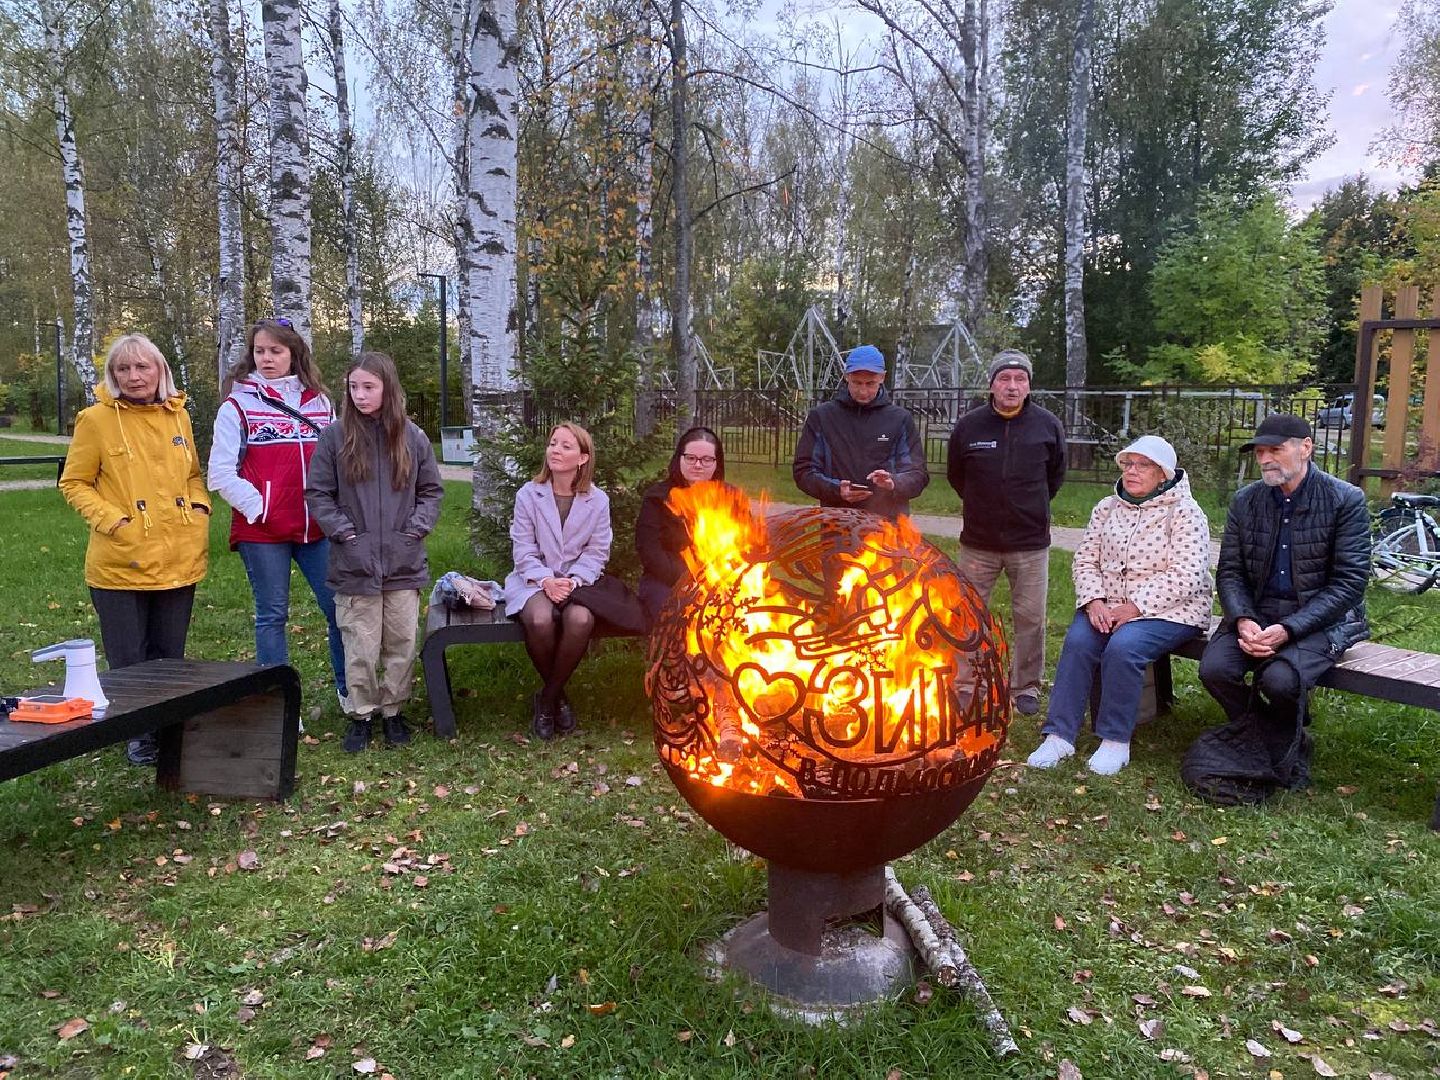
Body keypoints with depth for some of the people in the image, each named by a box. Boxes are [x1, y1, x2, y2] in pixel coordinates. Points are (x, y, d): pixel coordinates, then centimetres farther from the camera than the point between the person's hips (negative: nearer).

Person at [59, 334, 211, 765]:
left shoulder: (178, 415, 7)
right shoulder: (96, 419, -5)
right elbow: (74, 483, -1)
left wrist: (199, 507, 1)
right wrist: (112, 520, -14)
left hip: (179, 560, 4)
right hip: (121, 563, -4)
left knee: (170, 656, 14)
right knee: (129, 661, 6)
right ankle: (138, 734, 23)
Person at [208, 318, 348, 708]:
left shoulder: (320, 402, 9)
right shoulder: (237, 404, 0)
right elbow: (221, 472, -4)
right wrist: (257, 507, -11)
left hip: (316, 528, 3)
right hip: (262, 531, -3)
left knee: (340, 607, 3)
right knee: (273, 616, 6)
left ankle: (348, 690, 19)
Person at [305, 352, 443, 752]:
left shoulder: (412, 437, 2)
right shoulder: (335, 436, -3)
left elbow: (431, 490, 10)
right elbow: (317, 493, 1)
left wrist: (417, 527, -2)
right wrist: (343, 530, -8)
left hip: (404, 564, 2)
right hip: (355, 564, -1)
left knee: (402, 644, 9)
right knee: (361, 647, 5)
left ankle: (392, 711, 26)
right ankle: (361, 714, 22)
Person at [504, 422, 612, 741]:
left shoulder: (598, 500, 2)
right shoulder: (528, 495, 0)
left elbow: (596, 553, 1)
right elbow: (524, 550, -3)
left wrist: (572, 582, -16)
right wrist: (546, 580, -19)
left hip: (578, 581, 1)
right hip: (534, 580, -1)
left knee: (580, 620, -34)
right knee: (540, 620, -35)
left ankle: (548, 698, -9)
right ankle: (557, 696, -5)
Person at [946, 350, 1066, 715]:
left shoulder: (1048, 425, -5)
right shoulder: (968, 426, -6)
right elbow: (956, 476, 11)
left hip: (1031, 544, 0)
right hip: (978, 542, 0)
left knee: (1031, 617, 8)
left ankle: (1026, 687, 24)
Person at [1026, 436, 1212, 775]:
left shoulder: (1184, 512, -5)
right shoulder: (1107, 508, 12)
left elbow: (1185, 576, -15)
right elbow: (1085, 559, 8)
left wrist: (1135, 608, -20)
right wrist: (1093, 602, -11)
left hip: (1169, 609, -4)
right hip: (1107, 605, 5)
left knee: (1123, 647, -32)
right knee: (1077, 641, -24)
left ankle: (1116, 741, -17)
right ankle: (1059, 735, -22)